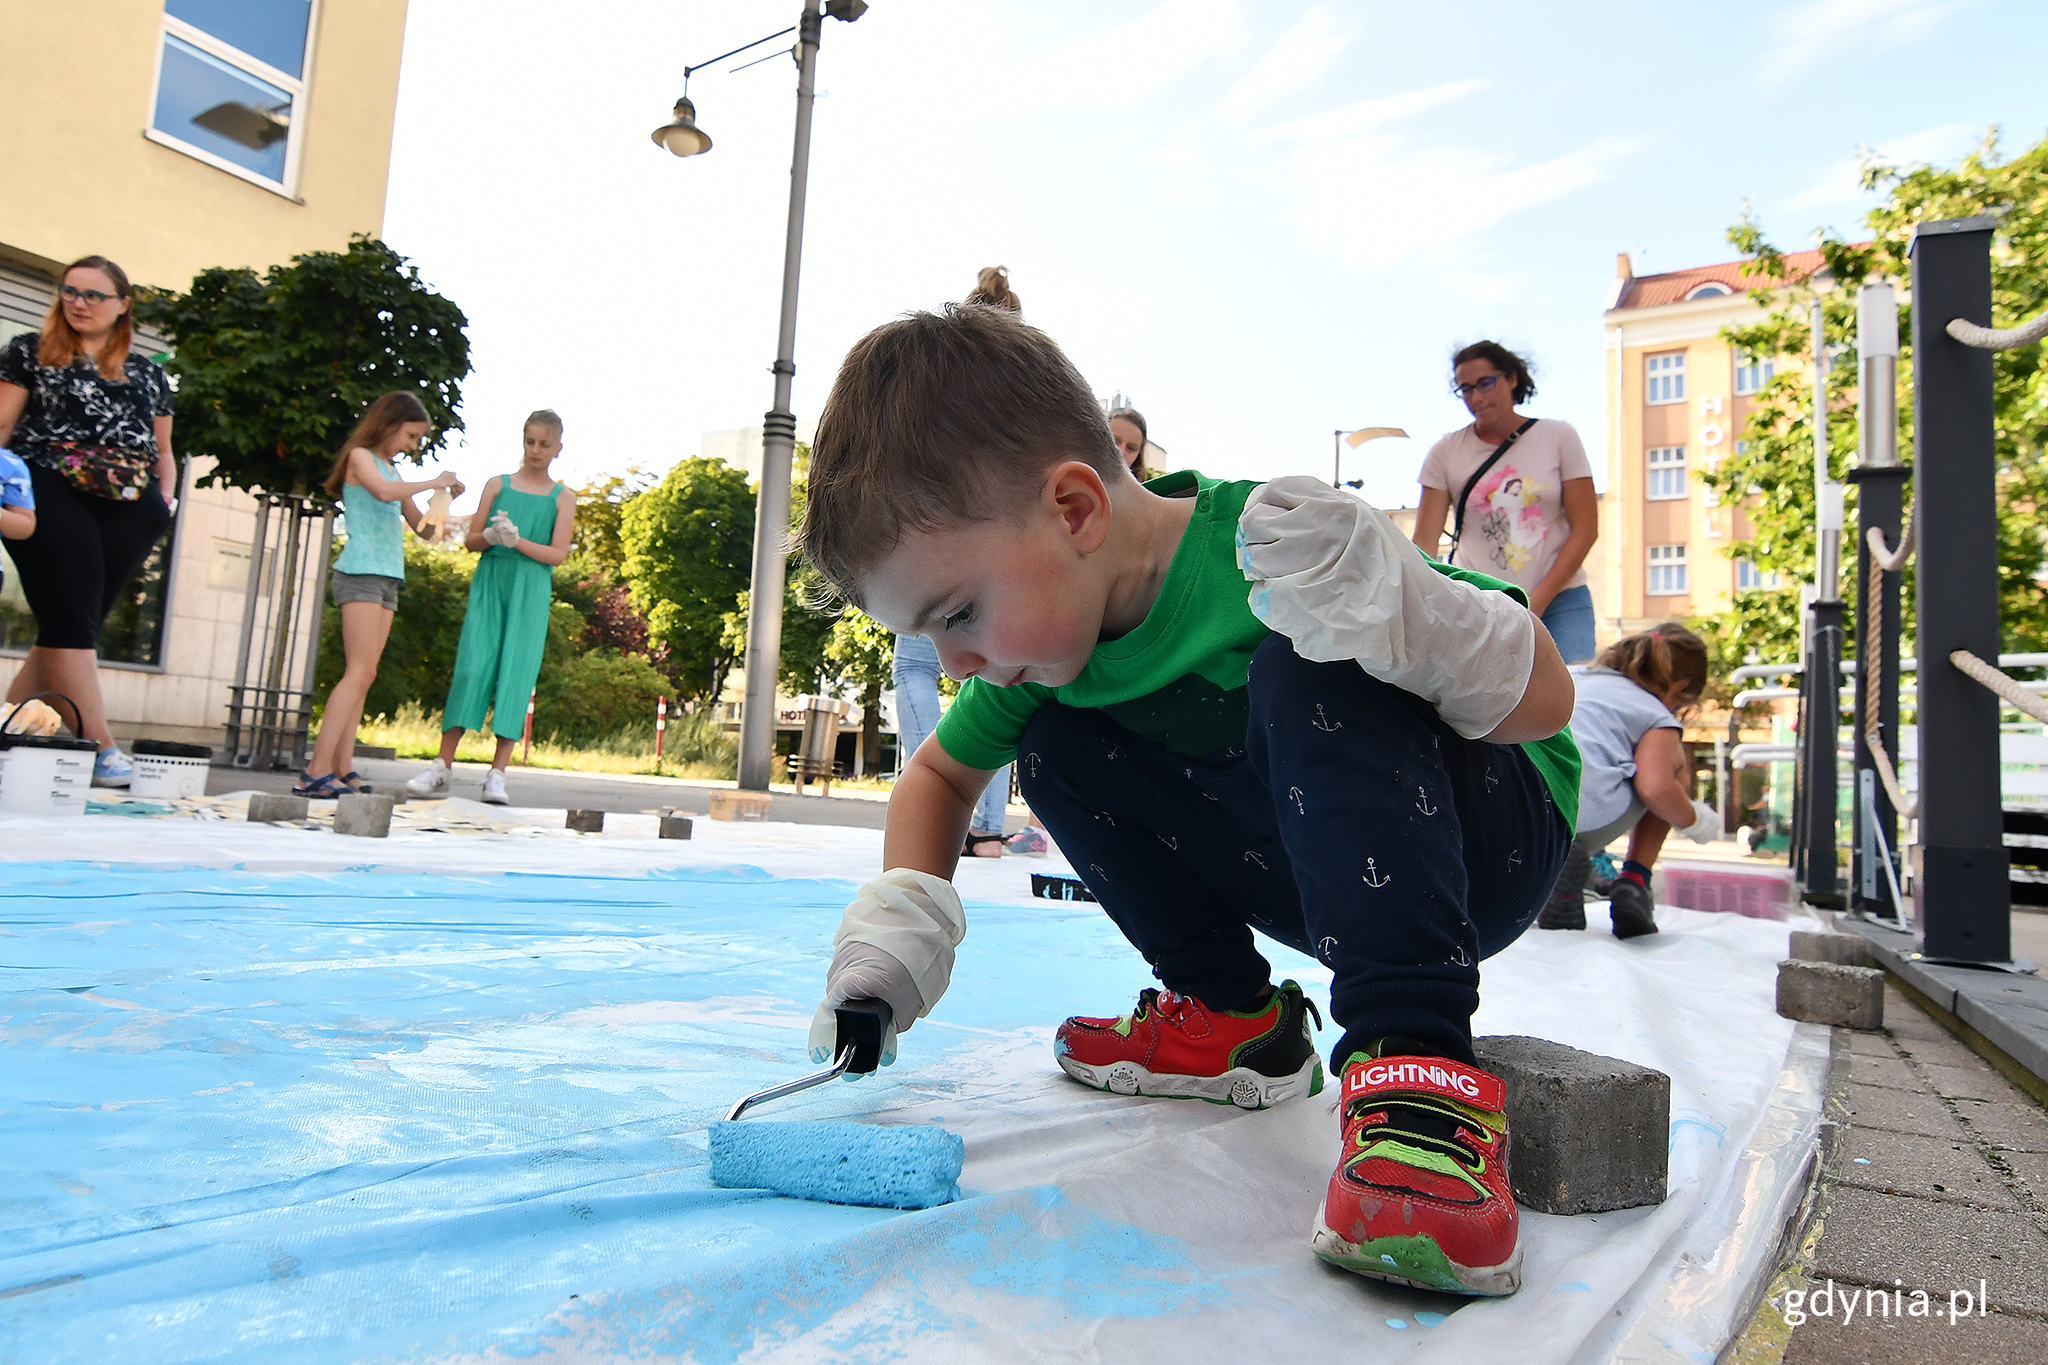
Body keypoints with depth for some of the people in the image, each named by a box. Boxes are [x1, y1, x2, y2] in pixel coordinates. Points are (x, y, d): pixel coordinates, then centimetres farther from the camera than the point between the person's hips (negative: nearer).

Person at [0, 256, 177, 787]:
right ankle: (100, 745, -15)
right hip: (53, 495, -3)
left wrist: (166, 495, 6)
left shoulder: (149, 373, 22)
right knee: (71, 623, -10)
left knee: (71, 626, 0)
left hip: (129, 508, 3)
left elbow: (162, 448, 24)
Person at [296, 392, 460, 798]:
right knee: (361, 670, -17)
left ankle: (342, 768, -2)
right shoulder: (361, 456, 1)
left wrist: (445, 500, 10)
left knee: (362, 675, 1)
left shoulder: (392, 470, 23)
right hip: (360, 571, -8)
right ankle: (317, 770, -21)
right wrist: (432, 482, -12)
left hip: (387, 580, 8)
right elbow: (383, 491, -21)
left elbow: (421, 525, 25)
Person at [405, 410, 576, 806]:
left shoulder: (563, 498, 8)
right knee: (471, 666, -6)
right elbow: (471, 539, 10)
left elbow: (557, 554, 0)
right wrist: (491, 536, -11)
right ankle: (443, 766, -2)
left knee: (517, 673, -6)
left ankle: (497, 773, -4)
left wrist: (517, 540, -15)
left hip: (531, 592, -1)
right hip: (490, 582, 1)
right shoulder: (497, 484, 12)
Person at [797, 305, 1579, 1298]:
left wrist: (1408, 621, -45)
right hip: (1318, 873, 7)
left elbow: (1546, 702, -25)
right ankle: (1233, 1016, 4)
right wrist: (902, 908, -10)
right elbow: (938, 774, 8)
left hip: (1496, 841, -6)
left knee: (1308, 664, -34)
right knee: (1053, 747, -5)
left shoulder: (1284, 549, -29)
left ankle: (1420, 1075, -37)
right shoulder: (1051, 627, -7)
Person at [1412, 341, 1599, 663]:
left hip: (1559, 602, 0)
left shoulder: (1558, 436, 4)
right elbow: (1425, 541, -1)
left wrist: (1538, 600, -10)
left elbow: (1585, 527, 0)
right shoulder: (1446, 452, 5)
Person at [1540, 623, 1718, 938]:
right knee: (1675, 766, 24)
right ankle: (1633, 884, 17)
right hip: (1590, 824, -4)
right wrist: (1694, 821, 16)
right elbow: (1655, 788, -6)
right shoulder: (1658, 716, 13)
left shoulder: (1569, 676, 28)